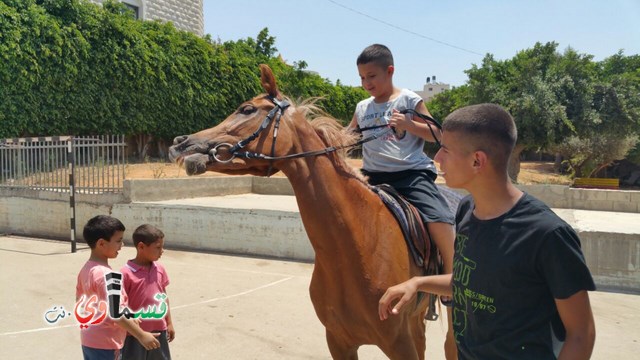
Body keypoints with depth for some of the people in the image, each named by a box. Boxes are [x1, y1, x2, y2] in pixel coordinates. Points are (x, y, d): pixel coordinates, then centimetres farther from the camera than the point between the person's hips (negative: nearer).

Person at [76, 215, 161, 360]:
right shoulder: (106, 275, -25)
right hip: (105, 344, -10)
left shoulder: (86, 269, 4)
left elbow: (79, 300, 15)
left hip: (89, 340, 10)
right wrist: (141, 336, -24)